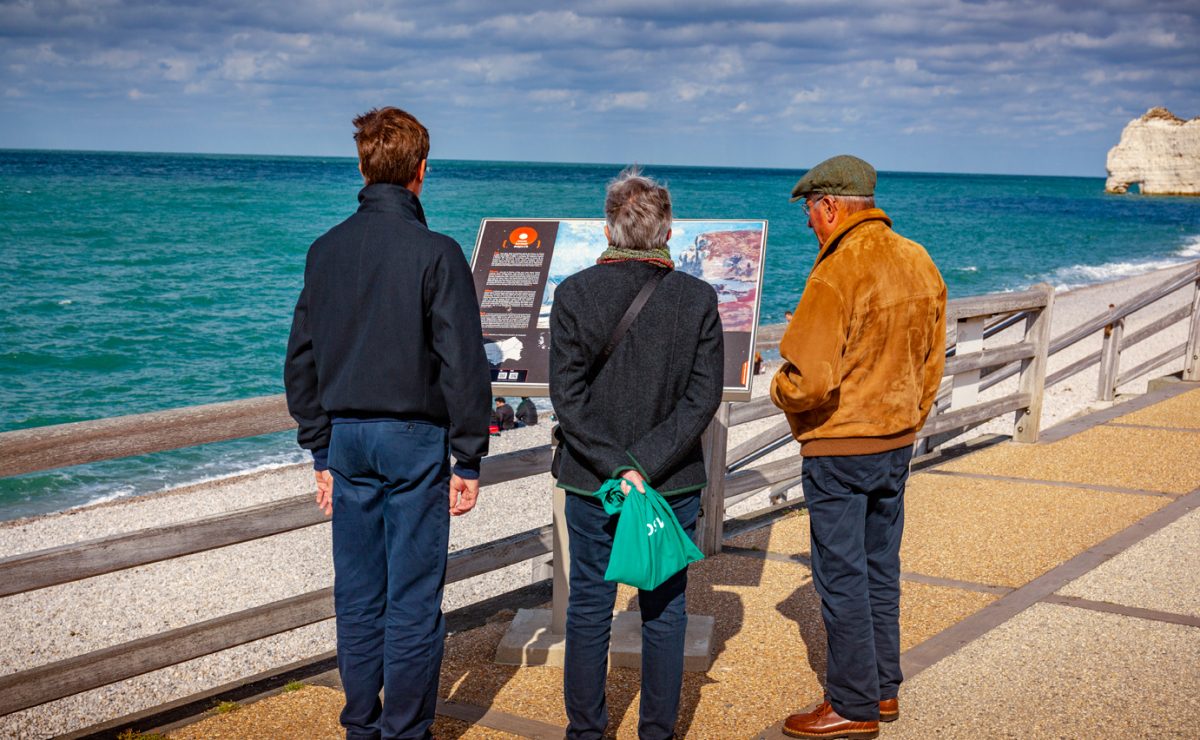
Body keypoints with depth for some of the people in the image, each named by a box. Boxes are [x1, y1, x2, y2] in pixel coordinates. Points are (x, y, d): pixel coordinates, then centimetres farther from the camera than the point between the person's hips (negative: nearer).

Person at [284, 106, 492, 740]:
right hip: (414, 439, -5)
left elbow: (301, 360, 10)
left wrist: (321, 450, 16)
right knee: (413, 601, 3)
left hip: (346, 438, 5)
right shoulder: (435, 253, -11)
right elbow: (463, 365, -12)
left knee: (357, 597, 13)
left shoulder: (326, 249, 5)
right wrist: (468, 461, -5)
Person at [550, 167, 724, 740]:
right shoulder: (698, 298, -6)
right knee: (664, 609, 12)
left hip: (592, 483, 0)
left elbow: (568, 396, -13)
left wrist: (615, 468, -12)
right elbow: (703, 397, -10)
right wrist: (643, 466, -12)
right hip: (675, 484, 1)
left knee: (589, 607, 12)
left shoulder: (574, 294, -8)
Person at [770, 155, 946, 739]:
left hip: (839, 449, -8)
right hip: (898, 442, 8)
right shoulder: (919, 263, 4)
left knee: (841, 576, 2)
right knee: (880, 567, 18)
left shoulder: (836, 274, -21)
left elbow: (810, 380, -25)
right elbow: (932, 362, 13)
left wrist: (779, 390, -4)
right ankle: (884, 689, 28)